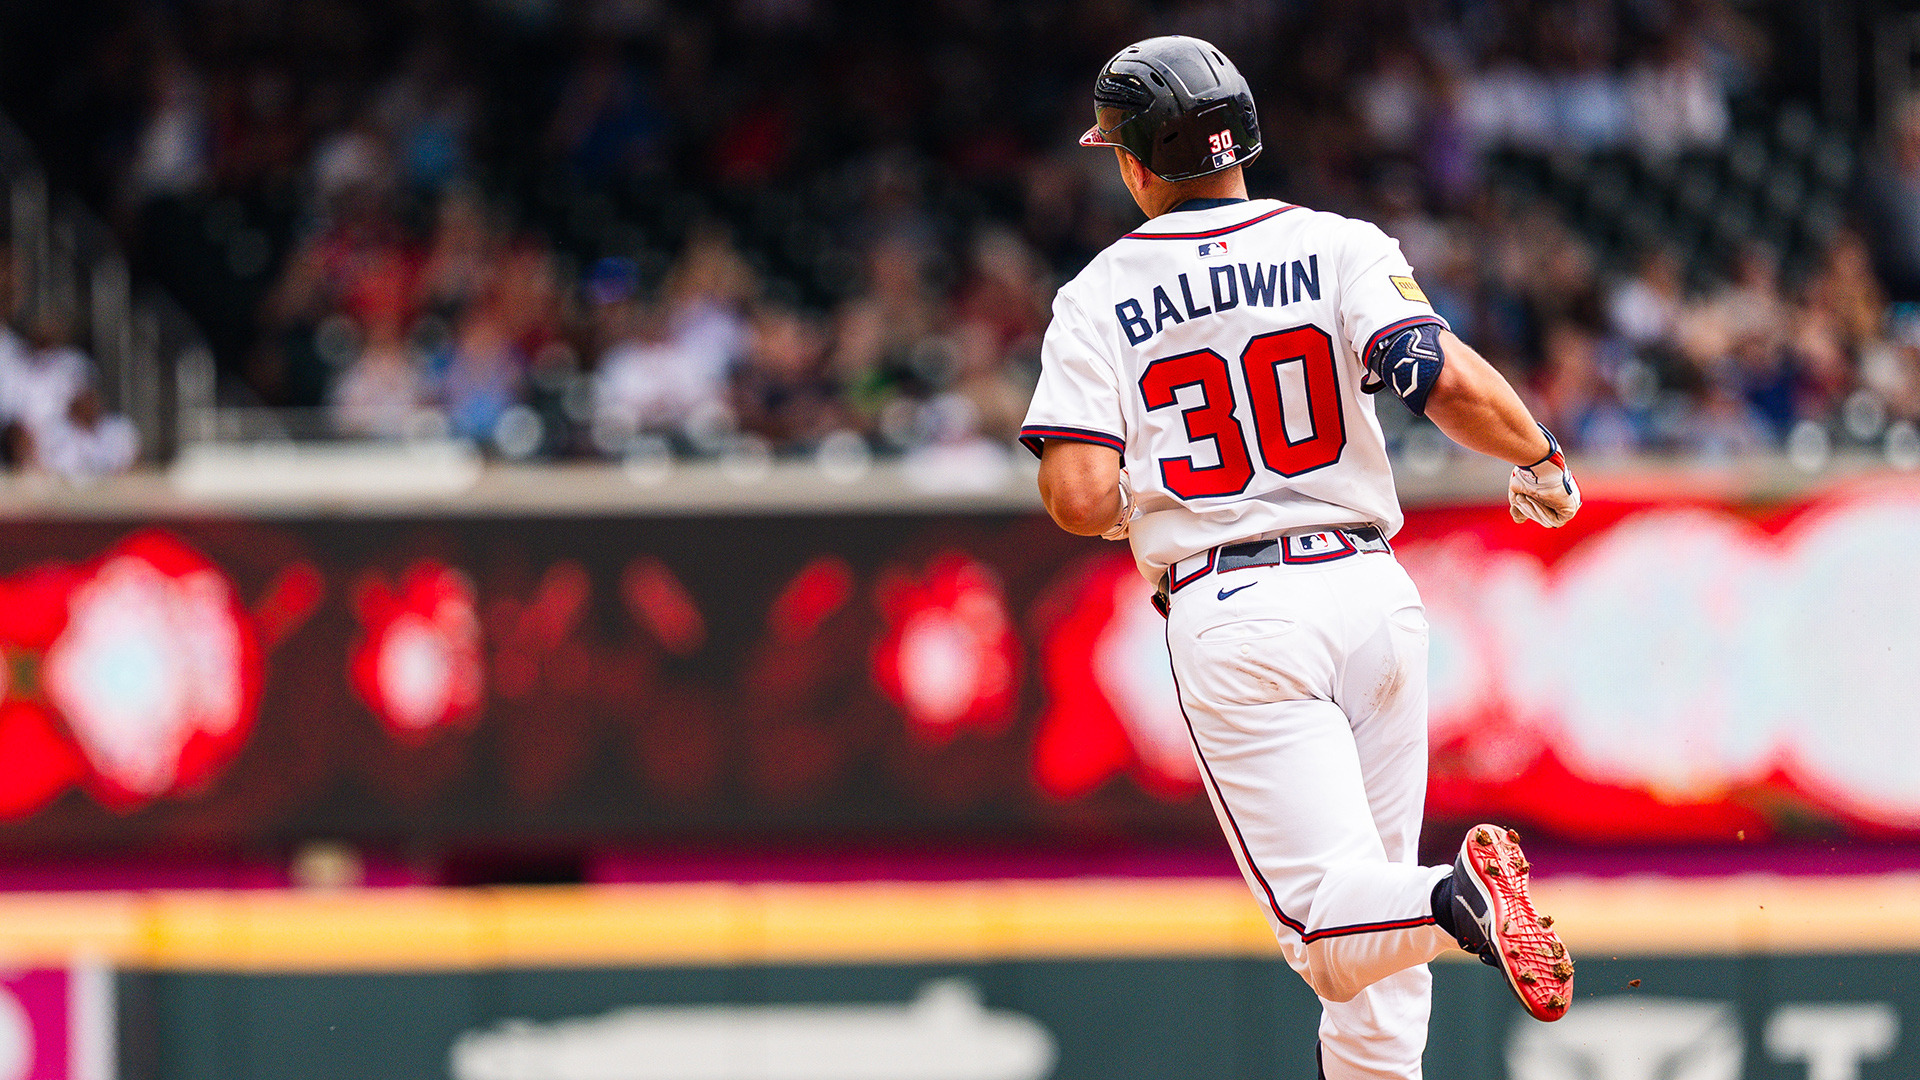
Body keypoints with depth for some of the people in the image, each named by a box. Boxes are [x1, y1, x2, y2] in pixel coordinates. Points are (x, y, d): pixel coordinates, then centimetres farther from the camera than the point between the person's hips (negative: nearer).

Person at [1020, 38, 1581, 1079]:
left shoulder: (1099, 298, 2)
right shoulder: (1338, 248, 4)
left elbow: (1080, 499, -8)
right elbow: (1450, 378, -12)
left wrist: (1141, 501, 15)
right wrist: (1542, 460, 6)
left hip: (1230, 610, -3)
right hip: (1370, 592, 3)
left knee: (1329, 926, -9)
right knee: (1371, 901, 17)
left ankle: (1458, 896, -38)